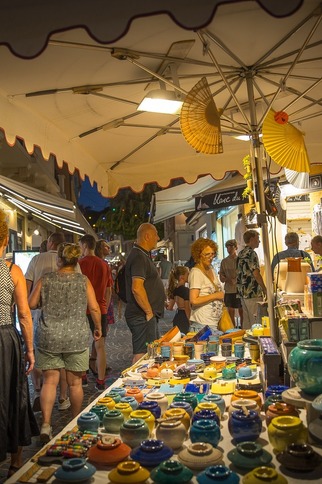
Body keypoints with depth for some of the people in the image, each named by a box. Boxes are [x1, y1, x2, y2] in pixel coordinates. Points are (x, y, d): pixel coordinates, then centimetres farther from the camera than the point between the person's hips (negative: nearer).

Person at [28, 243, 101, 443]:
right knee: (75, 383, 11)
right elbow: (94, 308, -3)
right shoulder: (83, 281, -2)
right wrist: (98, 328, 12)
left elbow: (31, 304, 5)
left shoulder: (45, 280, 0)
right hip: (76, 338, 0)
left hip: (48, 338, 1)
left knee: (50, 381, 9)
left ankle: (46, 425, 3)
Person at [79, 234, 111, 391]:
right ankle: (100, 382, 5)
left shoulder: (80, 263, -7)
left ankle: (82, 378, 19)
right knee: (100, 345, 4)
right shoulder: (104, 265, 6)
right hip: (100, 309, 3)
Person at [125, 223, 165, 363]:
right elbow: (137, 288, -28)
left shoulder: (143, 255, 16)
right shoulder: (139, 257, -17)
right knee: (142, 356, -6)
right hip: (142, 316, -11)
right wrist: (149, 312, -19)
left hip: (146, 316, 11)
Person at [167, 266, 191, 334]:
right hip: (184, 318, -8)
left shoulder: (174, 289, 8)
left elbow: (170, 308, 12)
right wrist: (189, 321, -5)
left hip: (176, 317, 8)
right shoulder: (186, 290, -14)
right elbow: (187, 308, -13)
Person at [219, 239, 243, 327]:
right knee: (231, 312, 5)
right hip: (229, 290, 2)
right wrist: (227, 279, -14)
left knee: (242, 312, 1)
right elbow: (221, 277, 8)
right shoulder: (224, 261, 8)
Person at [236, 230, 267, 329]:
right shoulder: (251, 253, -14)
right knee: (255, 321, -3)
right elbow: (256, 274, -19)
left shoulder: (241, 253, 13)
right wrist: (264, 289, -9)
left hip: (242, 292, 9)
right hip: (253, 292, -9)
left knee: (246, 320, 13)